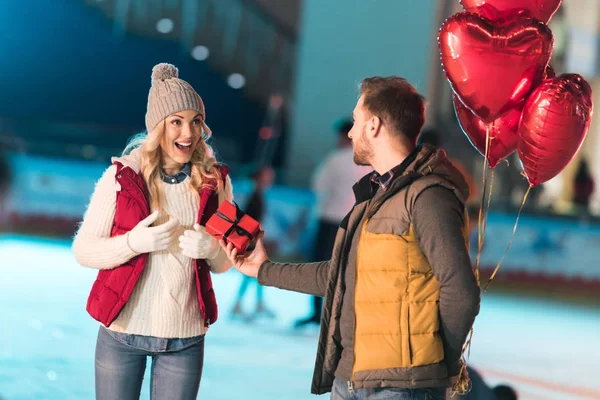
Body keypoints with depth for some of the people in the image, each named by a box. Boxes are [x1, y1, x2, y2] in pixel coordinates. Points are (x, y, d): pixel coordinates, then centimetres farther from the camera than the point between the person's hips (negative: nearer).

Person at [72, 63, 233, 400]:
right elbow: (83, 250, -5)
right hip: (121, 333, -1)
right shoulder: (122, 176, -6)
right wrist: (134, 242, -22)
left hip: (185, 338, 2)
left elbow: (226, 262, 8)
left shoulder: (215, 181, 0)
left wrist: (211, 249, -15)